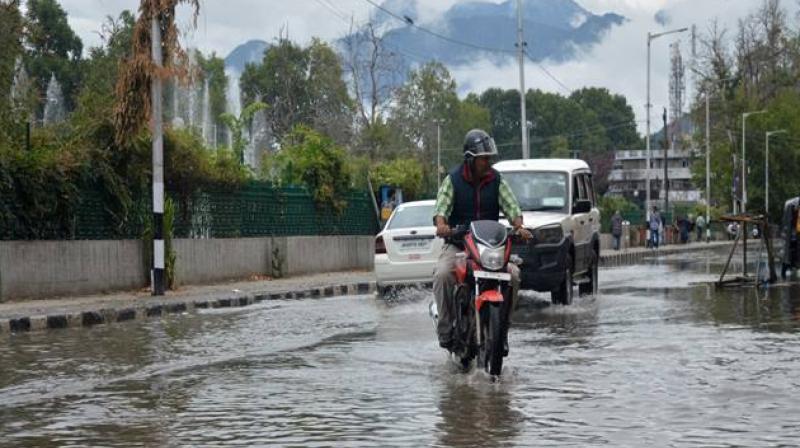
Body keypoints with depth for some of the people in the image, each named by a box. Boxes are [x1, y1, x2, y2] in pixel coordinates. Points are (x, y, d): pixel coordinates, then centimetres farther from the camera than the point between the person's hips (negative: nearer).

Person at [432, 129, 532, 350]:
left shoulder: (497, 180, 7)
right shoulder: (453, 180, 1)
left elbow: (511, 206, -2)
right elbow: (441, 207, -11)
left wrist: (519, 226, -24)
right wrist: (441, 224, -35)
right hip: (457, 244, -2)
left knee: (513, 274, -23)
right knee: (442, 275, -30)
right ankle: (445, 329, -16)